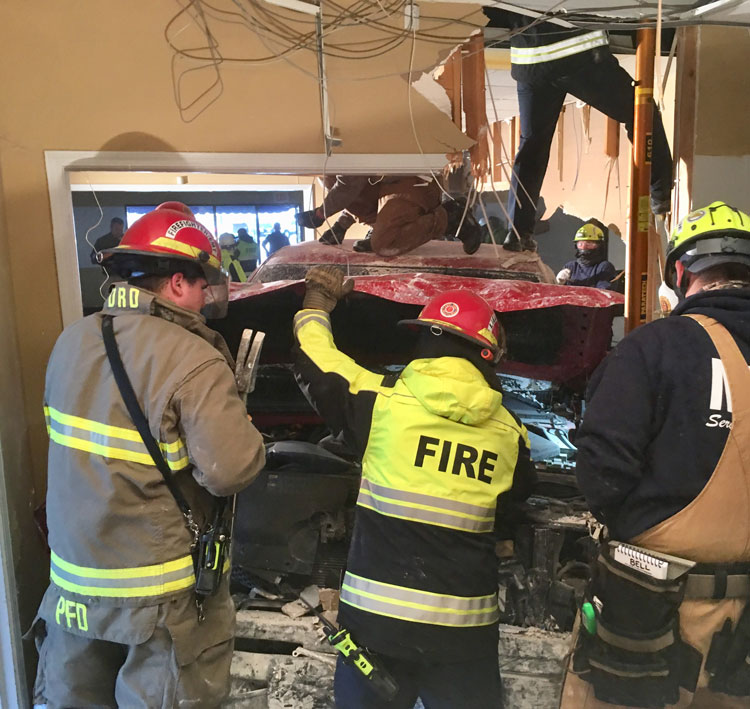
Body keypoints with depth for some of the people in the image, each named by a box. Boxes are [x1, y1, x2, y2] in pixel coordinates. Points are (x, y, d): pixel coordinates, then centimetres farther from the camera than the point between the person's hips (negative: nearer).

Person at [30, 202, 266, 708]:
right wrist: (246, 430, -6)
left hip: (72, 578, 7)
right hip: (160, 590, -6)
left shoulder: (71, 342, 0)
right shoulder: (193, 362, -23)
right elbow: (232, 471, -26)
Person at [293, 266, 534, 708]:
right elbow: (518, 492, 19)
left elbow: (315, 362, 7)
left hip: (376, 613, -1)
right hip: (465, 625, 2)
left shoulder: (382, 399, -8)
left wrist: (316, 306, 24)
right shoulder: (508, 432, 0)